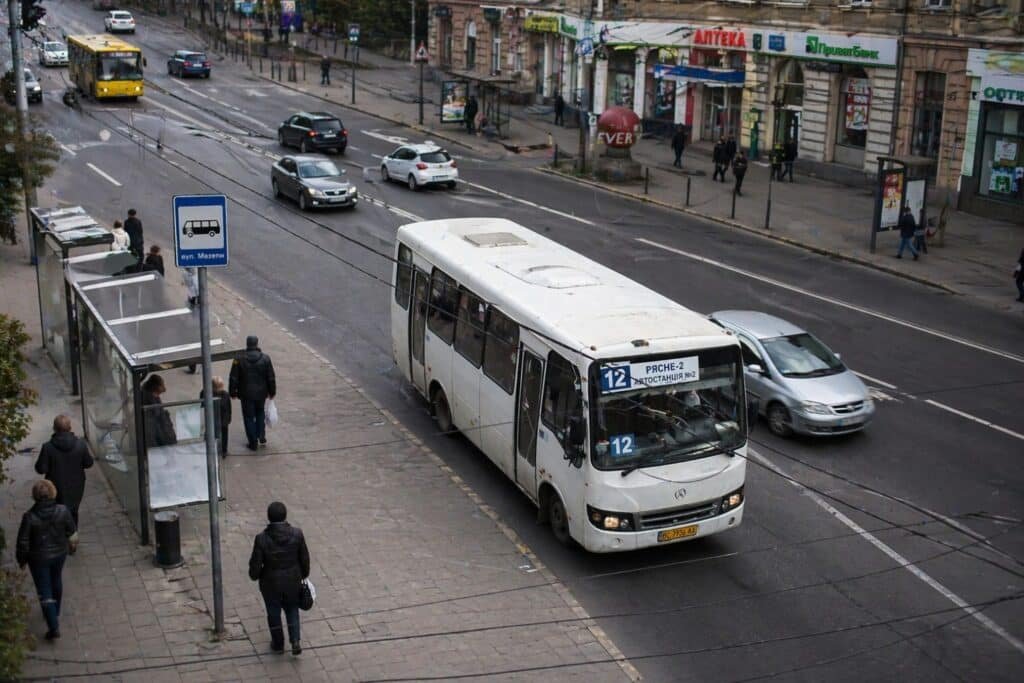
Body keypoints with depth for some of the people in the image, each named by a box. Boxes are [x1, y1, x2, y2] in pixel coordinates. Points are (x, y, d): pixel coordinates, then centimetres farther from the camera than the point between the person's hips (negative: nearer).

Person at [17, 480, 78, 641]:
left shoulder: (29, 517, -26)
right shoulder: (63, 511, -19)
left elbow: (23, 542, -15)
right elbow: (72, 533, -5)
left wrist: (21, 560, 3)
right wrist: (73, 546, 16)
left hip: (38, 558, -3)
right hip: (59, 553, 3)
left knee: (45, 591, 8)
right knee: (56, 581, 28)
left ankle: (54, 627, 7)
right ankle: (55, 613, 49)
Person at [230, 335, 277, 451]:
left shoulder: (239, 359, -11)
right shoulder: (265, 359, -7)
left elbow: (233, 378, -7)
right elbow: (271, 378, -1)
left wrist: (233, 392, 5)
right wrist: (272, 392, 10)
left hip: (246, 395, -2)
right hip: (261, 393, 2)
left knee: (249, 417, 8)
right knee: (260, 414, 25)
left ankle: (252, 443, 11)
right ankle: (261, 437, 18)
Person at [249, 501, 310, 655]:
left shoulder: (262, 538, -25)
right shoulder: (297, 534, -19)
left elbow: (256, 563, -16)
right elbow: (304, 558, -6)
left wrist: (254, 575, 7)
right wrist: (304, 574, 13)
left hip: (271, 583, -1)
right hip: (293, 581, 2)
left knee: (273, 613, 21)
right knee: (292, 609, 26)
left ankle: (278, 644, 38)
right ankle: (295, 642, 17)